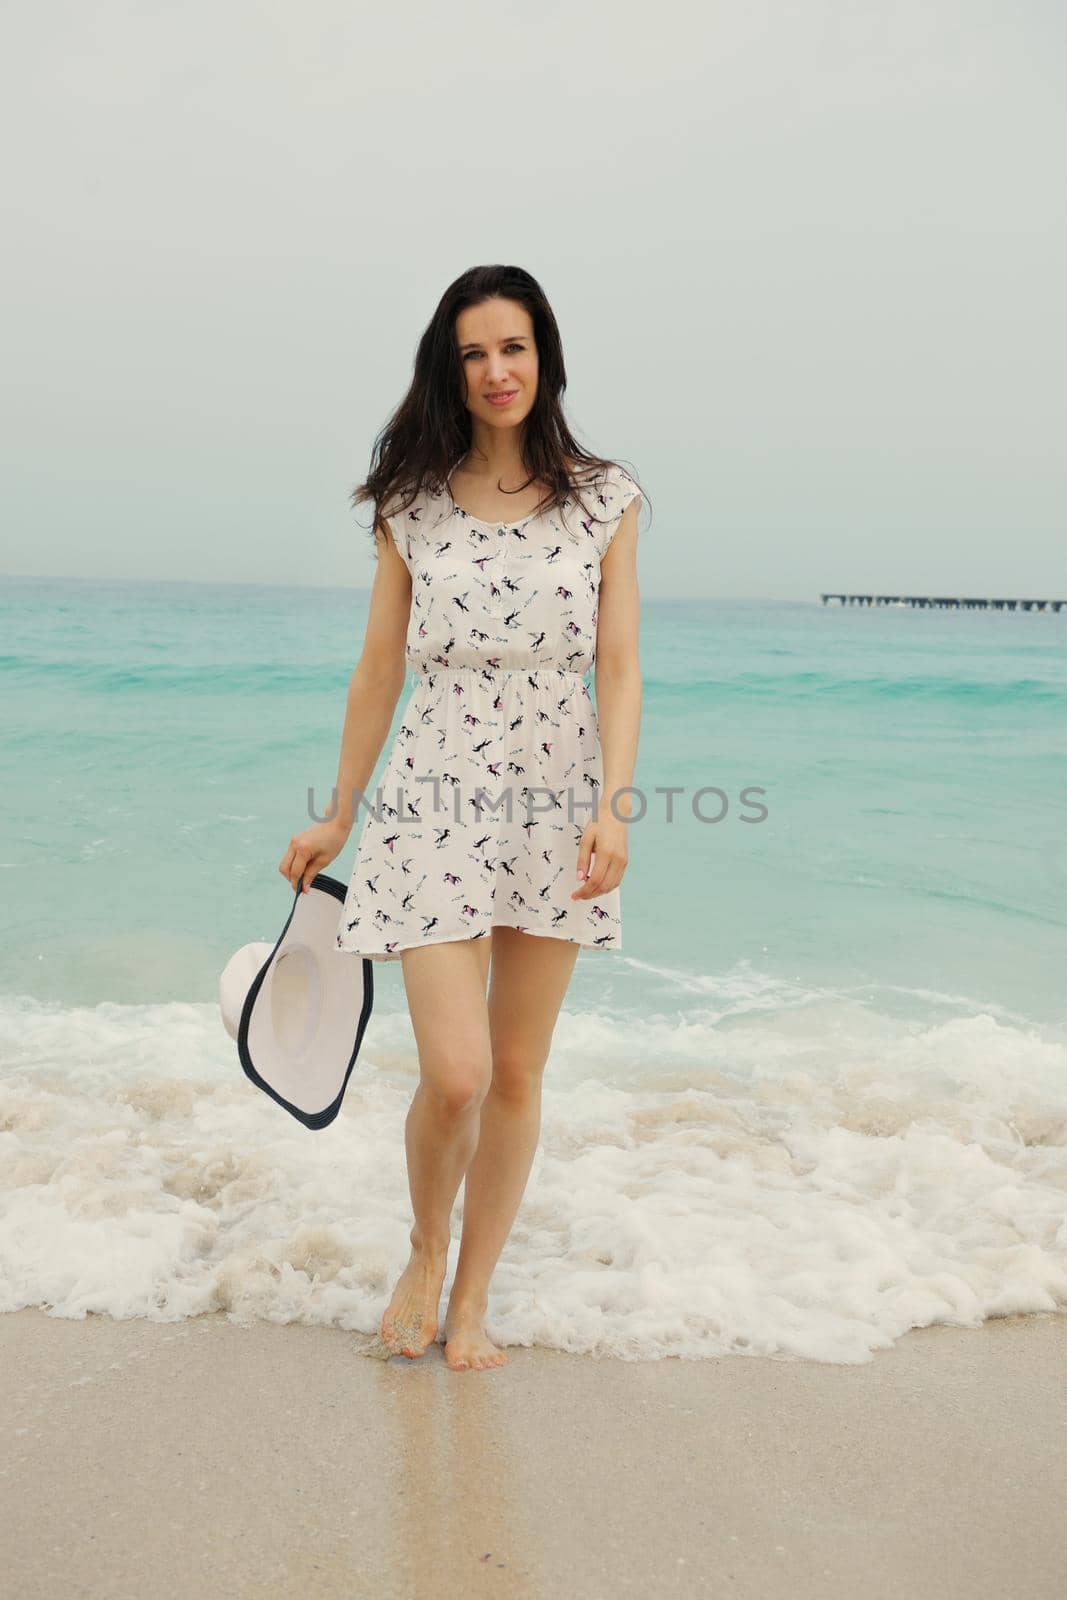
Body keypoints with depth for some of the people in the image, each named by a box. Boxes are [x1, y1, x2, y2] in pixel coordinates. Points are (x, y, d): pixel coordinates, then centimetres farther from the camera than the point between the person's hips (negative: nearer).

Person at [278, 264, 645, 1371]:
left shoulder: (604, 501, 3)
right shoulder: (412, 505, 3)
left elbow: (618, 669, 0)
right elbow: (379, 670, 8)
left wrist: (613, 803, -14)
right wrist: (336, 819, 11)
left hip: (558, 809, 1)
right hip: (437, 804, -1)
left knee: (519, 1072, 8)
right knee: (455, 1074, -9)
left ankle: (472, 1299, 27)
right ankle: (425, 1256, 23)